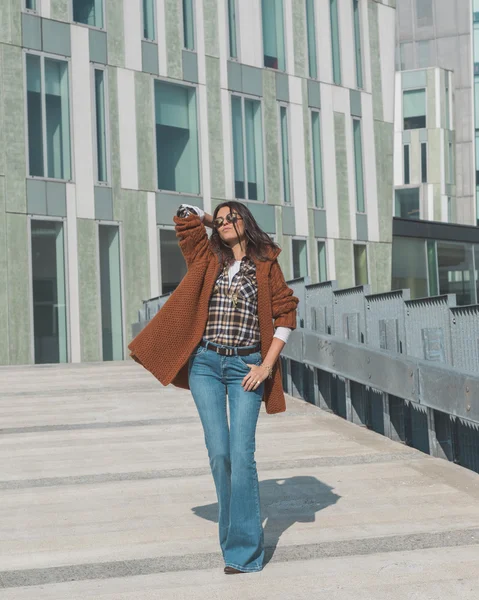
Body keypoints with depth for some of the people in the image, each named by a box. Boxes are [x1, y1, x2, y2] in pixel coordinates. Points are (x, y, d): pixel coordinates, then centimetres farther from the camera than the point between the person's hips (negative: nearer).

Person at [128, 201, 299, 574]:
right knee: (219, 453, -3)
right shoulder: (209, 259, 12)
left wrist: (267, 365, -2)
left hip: (245, 367, -2)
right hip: (205, 364, 2)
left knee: (241, 453, -10)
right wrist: (214, 221, 27)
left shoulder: (266, 265, 6)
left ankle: (244, 548, -6)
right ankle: (236, 534, 13)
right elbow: (186, 214, 14)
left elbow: (286, 315, 4)